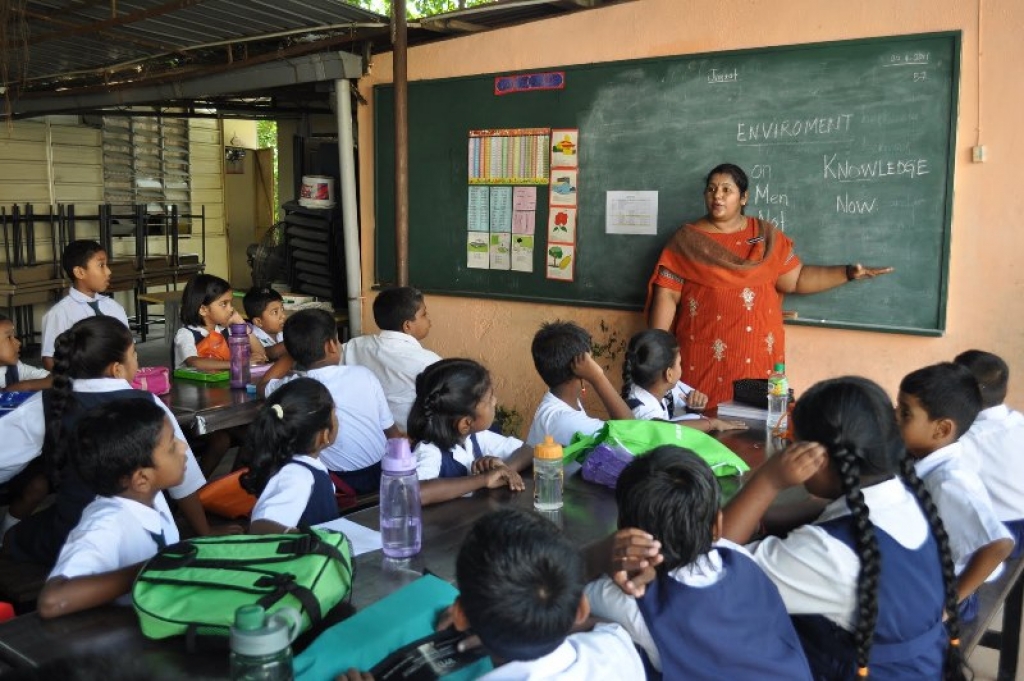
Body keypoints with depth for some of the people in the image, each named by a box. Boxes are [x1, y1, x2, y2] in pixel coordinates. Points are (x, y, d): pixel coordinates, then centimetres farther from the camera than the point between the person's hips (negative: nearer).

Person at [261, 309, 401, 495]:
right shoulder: (363, 374, -9)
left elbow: (263, 385, 16)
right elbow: (392, 432, 1)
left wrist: (294, 351, 17)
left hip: (342, 483, -1)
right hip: (382, 473, 1)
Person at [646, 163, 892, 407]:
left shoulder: (766, 236, 8)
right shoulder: (687, 239, 1)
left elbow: (797, 279, 7)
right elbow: (666, 296, -2)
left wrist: (849, 272, -5)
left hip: (757, 355, 2)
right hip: (703, 356, -2)